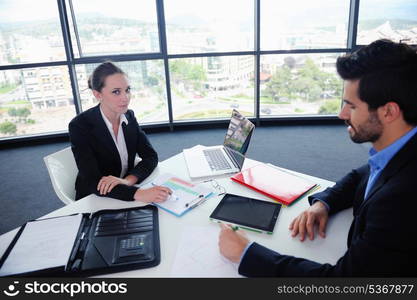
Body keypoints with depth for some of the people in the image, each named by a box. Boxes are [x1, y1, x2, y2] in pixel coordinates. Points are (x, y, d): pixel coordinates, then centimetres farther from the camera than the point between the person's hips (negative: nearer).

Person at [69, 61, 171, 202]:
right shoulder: (80, 125, -18)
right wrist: (139, 194, -39)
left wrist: (128, 180, -24)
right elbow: (93, 182, -25)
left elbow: (151, 156, -5)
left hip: (125, 198, 5)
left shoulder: (129, 116, -2)